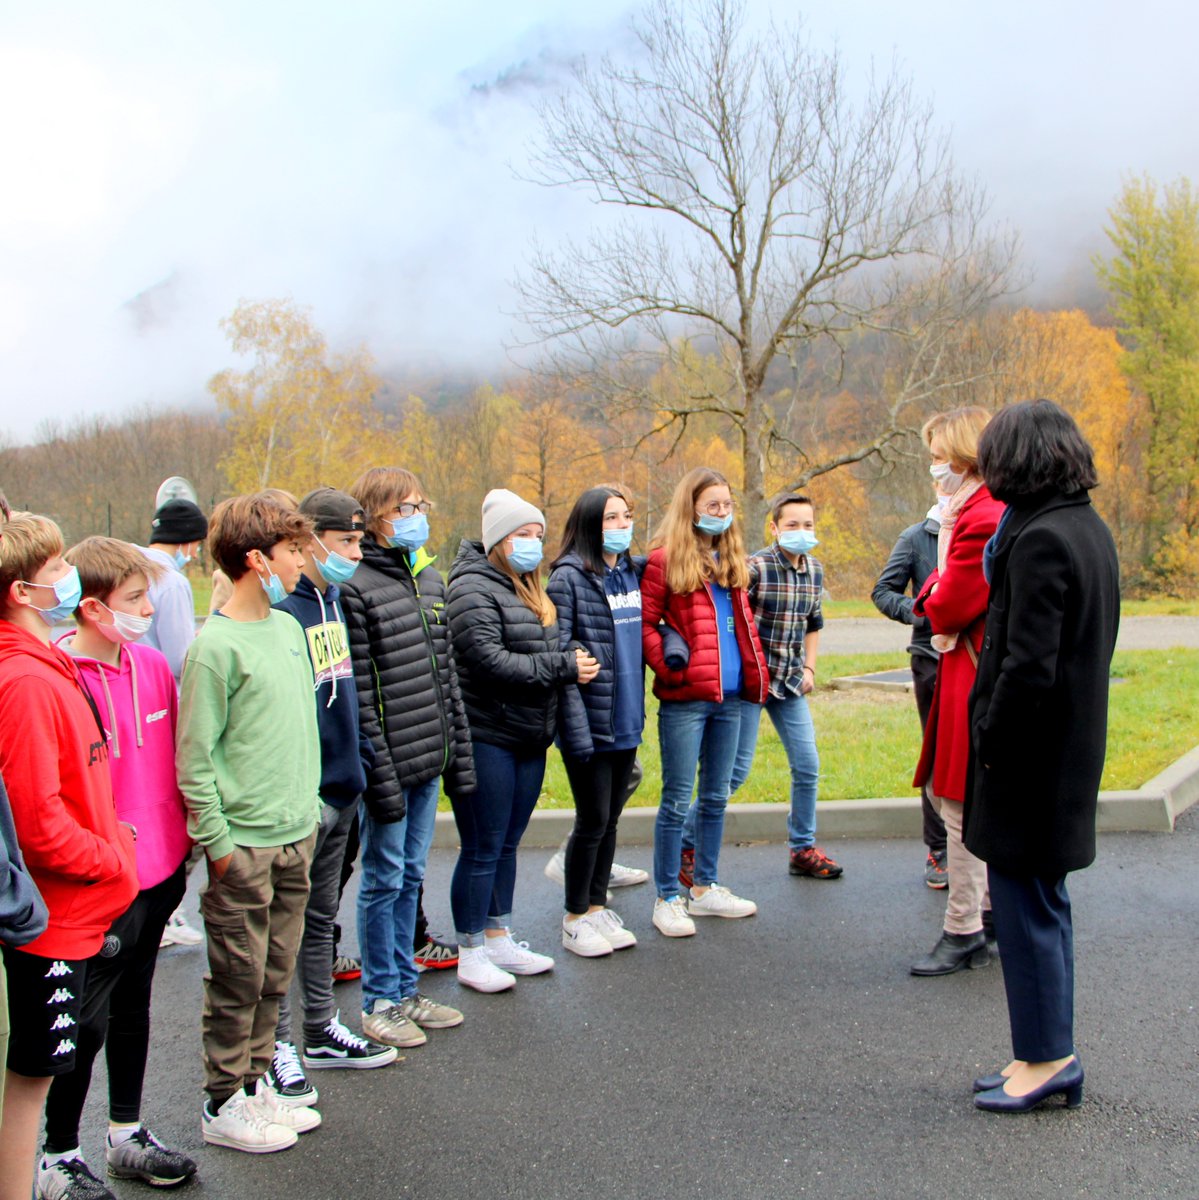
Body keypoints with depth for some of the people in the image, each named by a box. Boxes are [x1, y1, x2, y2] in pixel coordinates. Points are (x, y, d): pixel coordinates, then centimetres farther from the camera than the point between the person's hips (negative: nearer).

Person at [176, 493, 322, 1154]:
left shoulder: (288, 628, 8)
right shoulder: (216, 647, -16)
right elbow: (194, 757, -15)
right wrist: (216, 841, -13)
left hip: (297, 834, 7)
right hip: (244, 844, -7)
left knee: (274, 974, 17)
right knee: (238, 981, 6)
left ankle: (255, 1081, 31)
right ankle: (222, 1105, 21)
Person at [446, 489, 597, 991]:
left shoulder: (529, 590, 17)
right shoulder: (473, 588, -13)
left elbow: (547, 651, 24)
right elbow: (490, 661, -21)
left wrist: (574, 660, 2)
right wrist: (562, 666, -17)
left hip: (529, 740, 9)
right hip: (487, 738, -9)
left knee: (507, 844, 17)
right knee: (482, 849, 1)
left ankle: (500, 940, 28)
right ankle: (471, 954, 13)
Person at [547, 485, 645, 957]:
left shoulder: (632, 572, 11)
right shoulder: (569, 577, -11)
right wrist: (575, 724, -20)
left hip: (627, 720, 7)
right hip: (591, 722, -7)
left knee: (610, 818, 15)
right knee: (593, 820, 2)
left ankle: (597, 907, 28)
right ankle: (575, 919, 17)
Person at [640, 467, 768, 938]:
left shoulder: (731, 557, 15)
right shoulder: (665, 559, -7)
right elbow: (644, 623, -8)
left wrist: (755, 670, 12)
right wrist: (667, 668, -18)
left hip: (729, 696, 7)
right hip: (685, 699, -7)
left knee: (716, 797, 15)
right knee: (677, 800, 0)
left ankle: (705, 888, 28)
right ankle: (666, 899, 10)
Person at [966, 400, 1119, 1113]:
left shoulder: (1040, 539, -20)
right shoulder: (1092, 530, 10)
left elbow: (1029, 666, -25)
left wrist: (990, 741, -12)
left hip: (1031, 754, -10)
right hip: (1073, 750, 10)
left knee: (1026, 902, 2)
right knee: (1044, 902, 17)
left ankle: (1049, 1056, 12)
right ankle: (1047, 1054, 26)